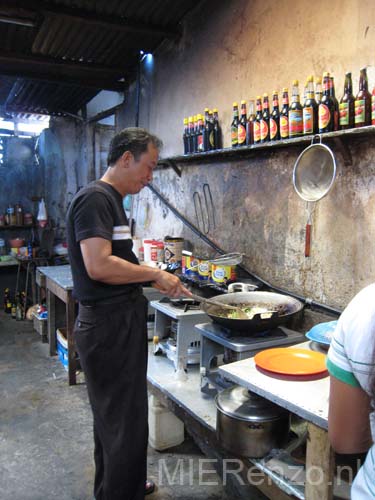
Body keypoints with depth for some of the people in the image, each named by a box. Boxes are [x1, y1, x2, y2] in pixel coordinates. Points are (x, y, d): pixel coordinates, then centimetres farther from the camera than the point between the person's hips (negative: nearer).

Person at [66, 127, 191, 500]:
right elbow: (98, 266, -27)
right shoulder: (95, 198, -16)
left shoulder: (110, 200, 15)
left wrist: (156, 281, 12)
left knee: (114, 415, 22)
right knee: (126, 422, 1)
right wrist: (155, 274, -16)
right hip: (108, 325, -11)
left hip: (119, 322, 11)